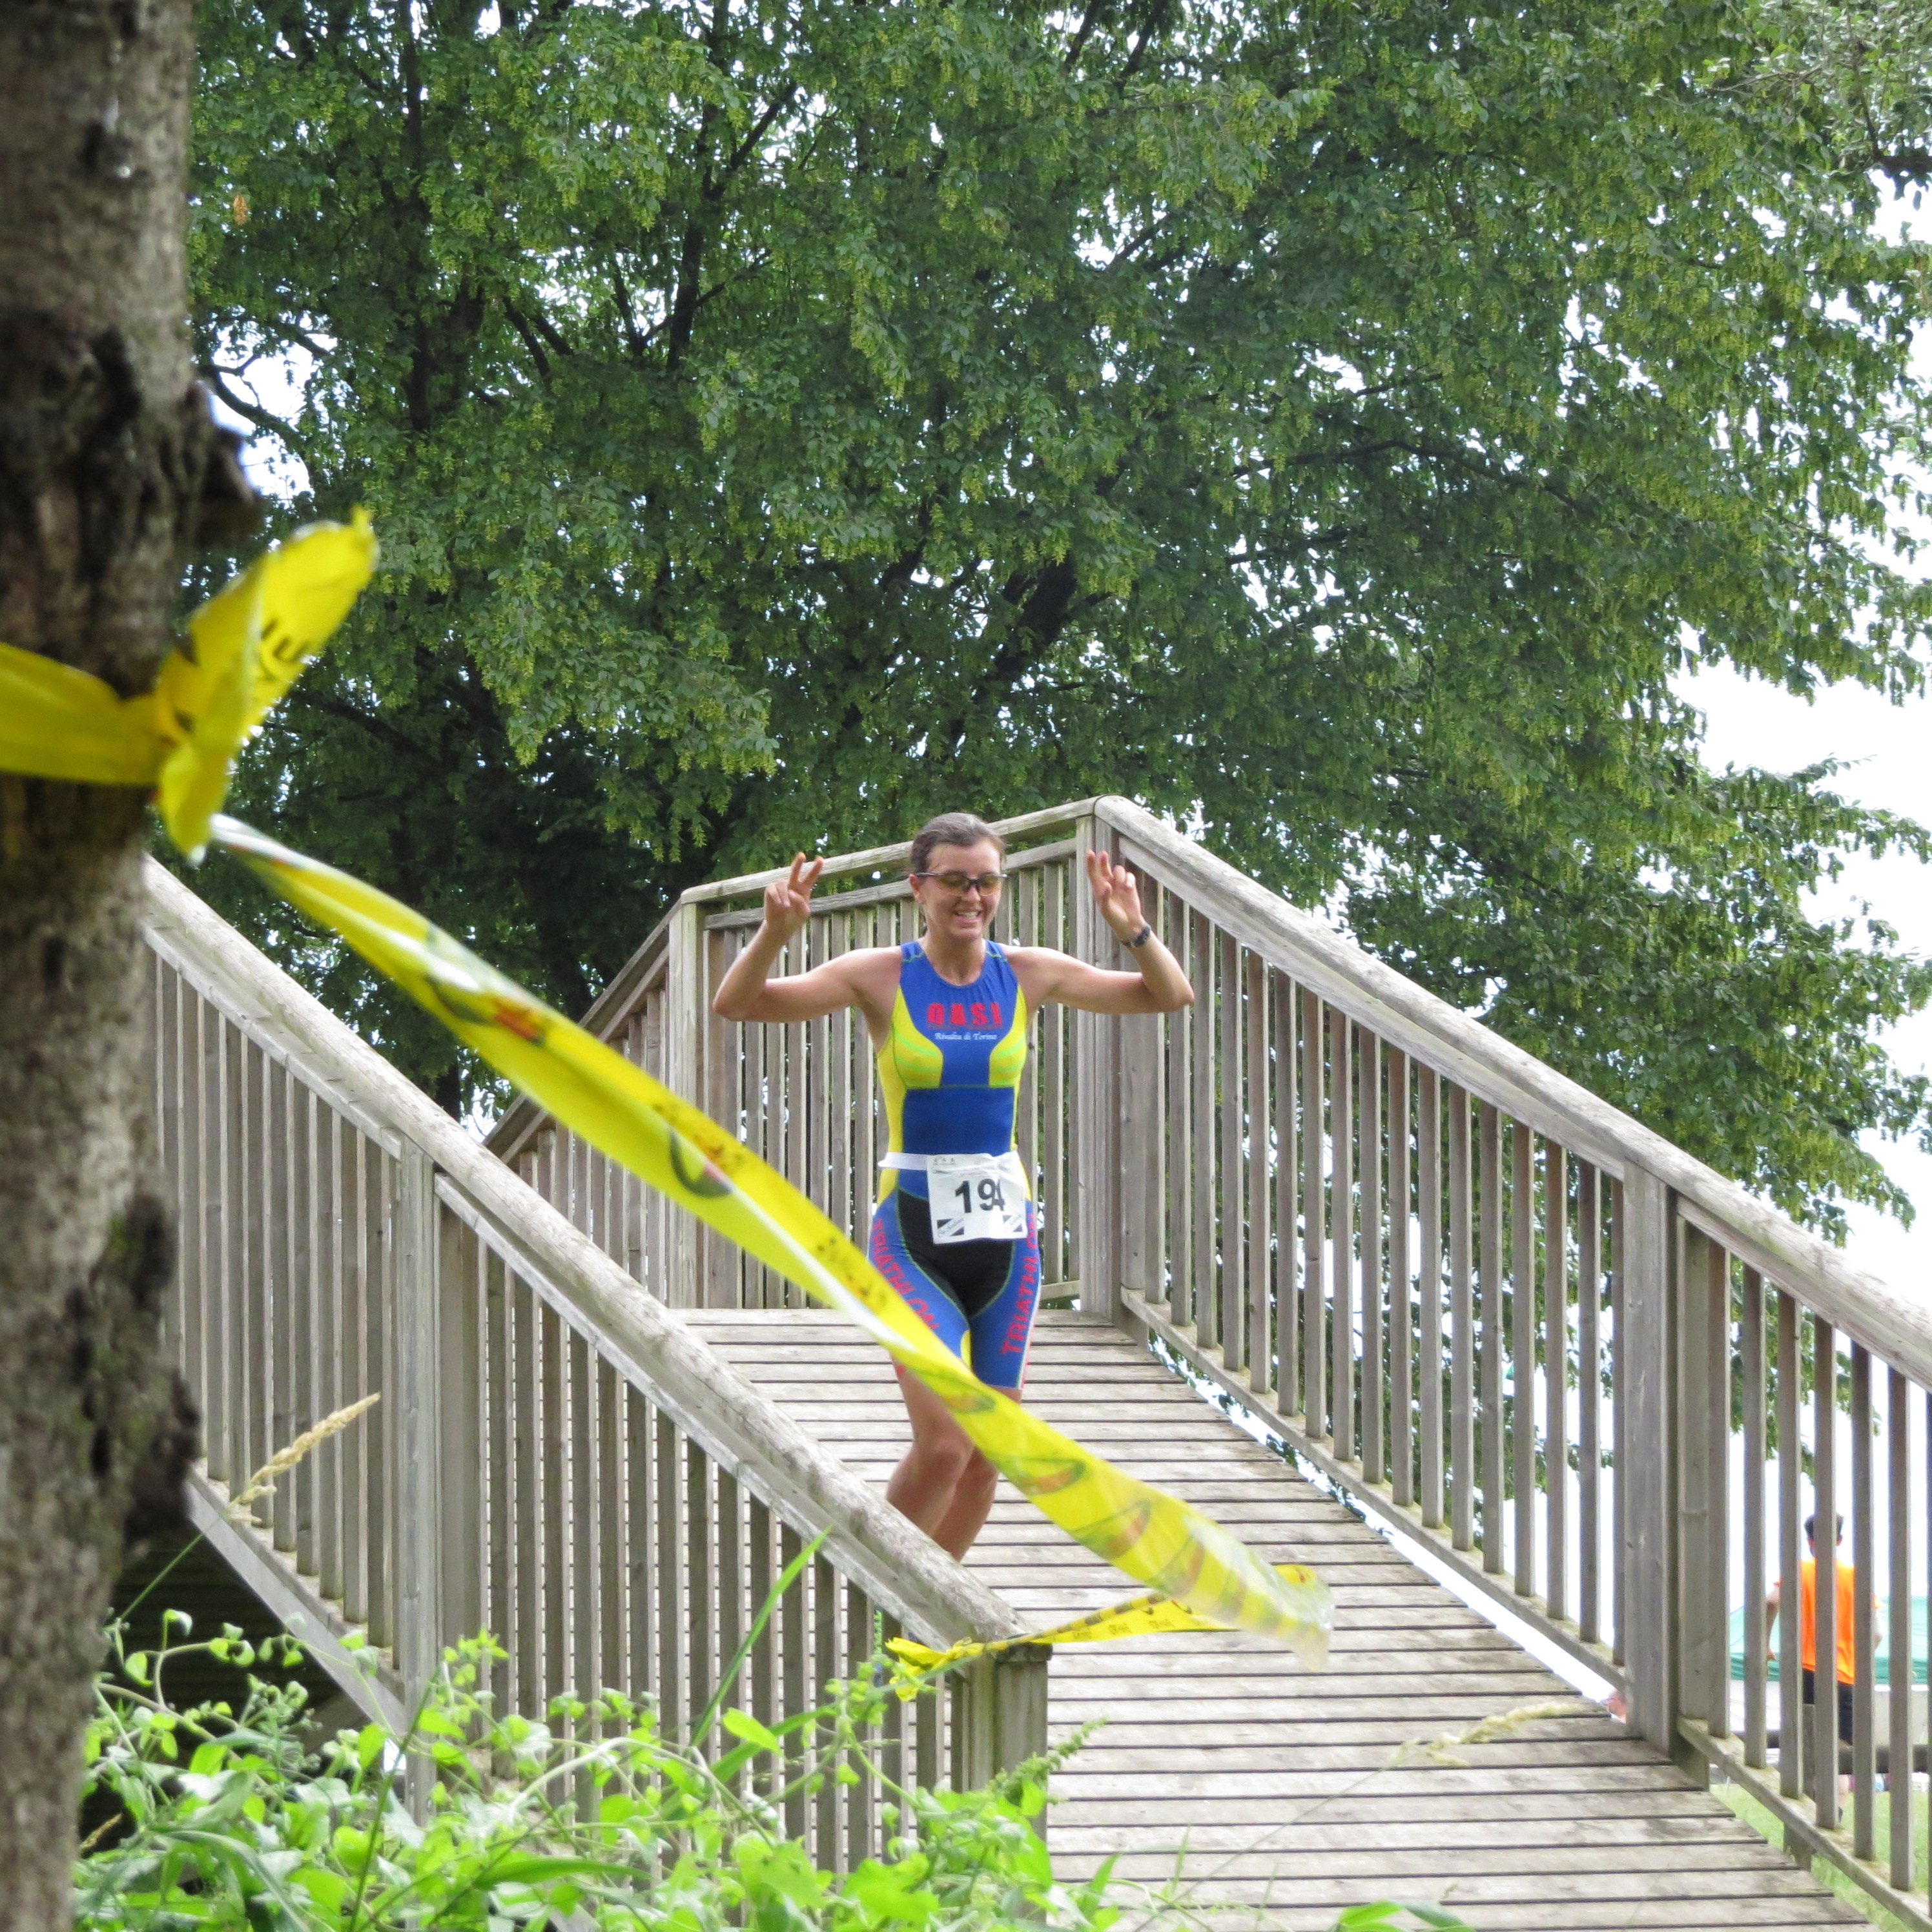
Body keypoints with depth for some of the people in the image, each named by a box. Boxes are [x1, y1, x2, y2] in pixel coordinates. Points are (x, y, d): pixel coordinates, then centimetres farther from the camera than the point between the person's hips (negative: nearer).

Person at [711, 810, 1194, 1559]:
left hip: (1005, 1229, 4)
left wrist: (1134, 930, -11)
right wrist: (776, 931, -28)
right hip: (913, 1235, -4)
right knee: (943, 1441, -17)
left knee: (987, 1455, 7)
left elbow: (1170, 997, 8)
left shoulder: (1027, 975, 4)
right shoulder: (880, 977, -4)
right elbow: (737, 1004, -10)